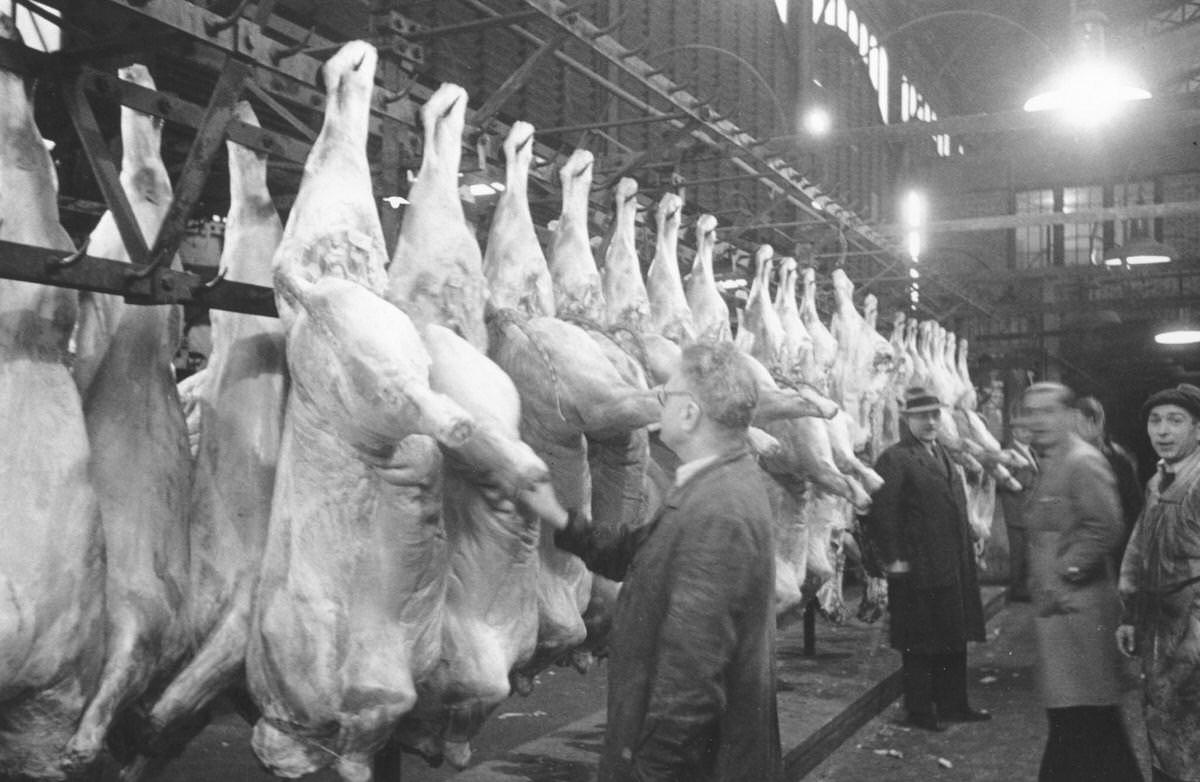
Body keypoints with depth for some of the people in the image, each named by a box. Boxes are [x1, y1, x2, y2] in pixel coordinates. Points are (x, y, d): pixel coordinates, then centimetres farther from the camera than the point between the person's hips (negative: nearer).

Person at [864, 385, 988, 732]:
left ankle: (952, 704, 28)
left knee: (954, 639, 16)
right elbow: (881, 512, -18)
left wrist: (967, 553, 19)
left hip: (954, 567, 8)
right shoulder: (894, 460, -11)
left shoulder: (942, 455, 17)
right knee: (919, 644, 2)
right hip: (918, 570, -8)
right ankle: (919, 710, 13)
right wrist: (893, 558, -20)